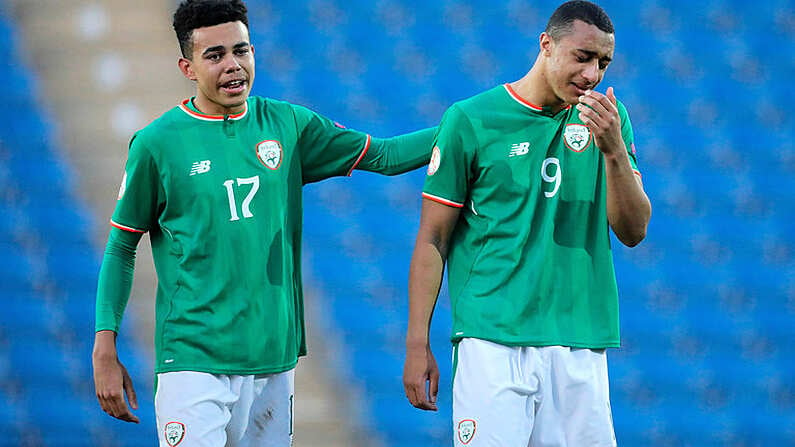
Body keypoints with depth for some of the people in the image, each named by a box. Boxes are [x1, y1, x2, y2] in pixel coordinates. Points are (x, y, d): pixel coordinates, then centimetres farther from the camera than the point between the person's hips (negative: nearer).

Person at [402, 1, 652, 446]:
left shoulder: (609, 118, 8)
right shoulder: (471, 119, -1)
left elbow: (634, 231, 2)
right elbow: (433, 239, 2)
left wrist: (614, 150, -14)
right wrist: (418, 344, -2)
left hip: (580, 341, 3)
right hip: (492, 339, -3)